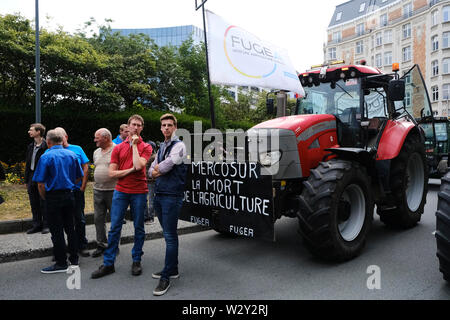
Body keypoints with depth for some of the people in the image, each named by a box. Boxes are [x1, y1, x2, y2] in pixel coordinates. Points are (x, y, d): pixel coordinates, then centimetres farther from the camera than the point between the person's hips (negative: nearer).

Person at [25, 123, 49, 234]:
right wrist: (27, 180, 14)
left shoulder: (46, 146, -12)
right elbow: (27, 164, 16)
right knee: (34, 204, 12)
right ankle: (37, 225, 23)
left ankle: (46, 225, 14)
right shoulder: (30, 147, 12)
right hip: (32, 178, 7)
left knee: (44, 203, 2)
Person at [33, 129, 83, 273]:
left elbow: (41, 183, -13)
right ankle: (74, 258, 24)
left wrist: (44, 197, 2)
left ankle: (61, 263, 11)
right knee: (70, 227, 15)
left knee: (56, 231, 3)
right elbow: (78, 177, 10)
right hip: (69, 195, 5)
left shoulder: (46, 157, -11)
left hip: (54, 197, -5)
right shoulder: (72, 155, 3)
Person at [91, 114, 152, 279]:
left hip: (139, 192, -1)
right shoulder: (118, 148, 8)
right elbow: (112, 173, 3)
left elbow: (139, 165, -17)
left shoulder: (146, 147, 2)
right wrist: (131, 170, -10)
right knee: (114, 227, 4)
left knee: (139, 227, 7)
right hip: (120, 191, 2)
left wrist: (134, 145, -9)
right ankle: (108, 264, 14)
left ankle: (136, 261, 22)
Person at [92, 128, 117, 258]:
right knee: (98, 219, 9)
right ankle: (101, 245, 20)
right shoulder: (96, 152, 14)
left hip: (113, 190, -7)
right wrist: (96, 183, 17)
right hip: (98, 190, 7)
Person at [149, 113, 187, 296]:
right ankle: (172, 269, 27)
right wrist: (156, 172, -6)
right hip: (159, 195, 8)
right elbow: (151, 171, 16)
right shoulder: (161, 147, 18)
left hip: (172, 196, -8)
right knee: (168, 234, 15)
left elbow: (167, 165, -18)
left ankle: (166, 277, 2)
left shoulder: (179, 145, -6)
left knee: (170, 236, -5)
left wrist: (158, 169, 1)